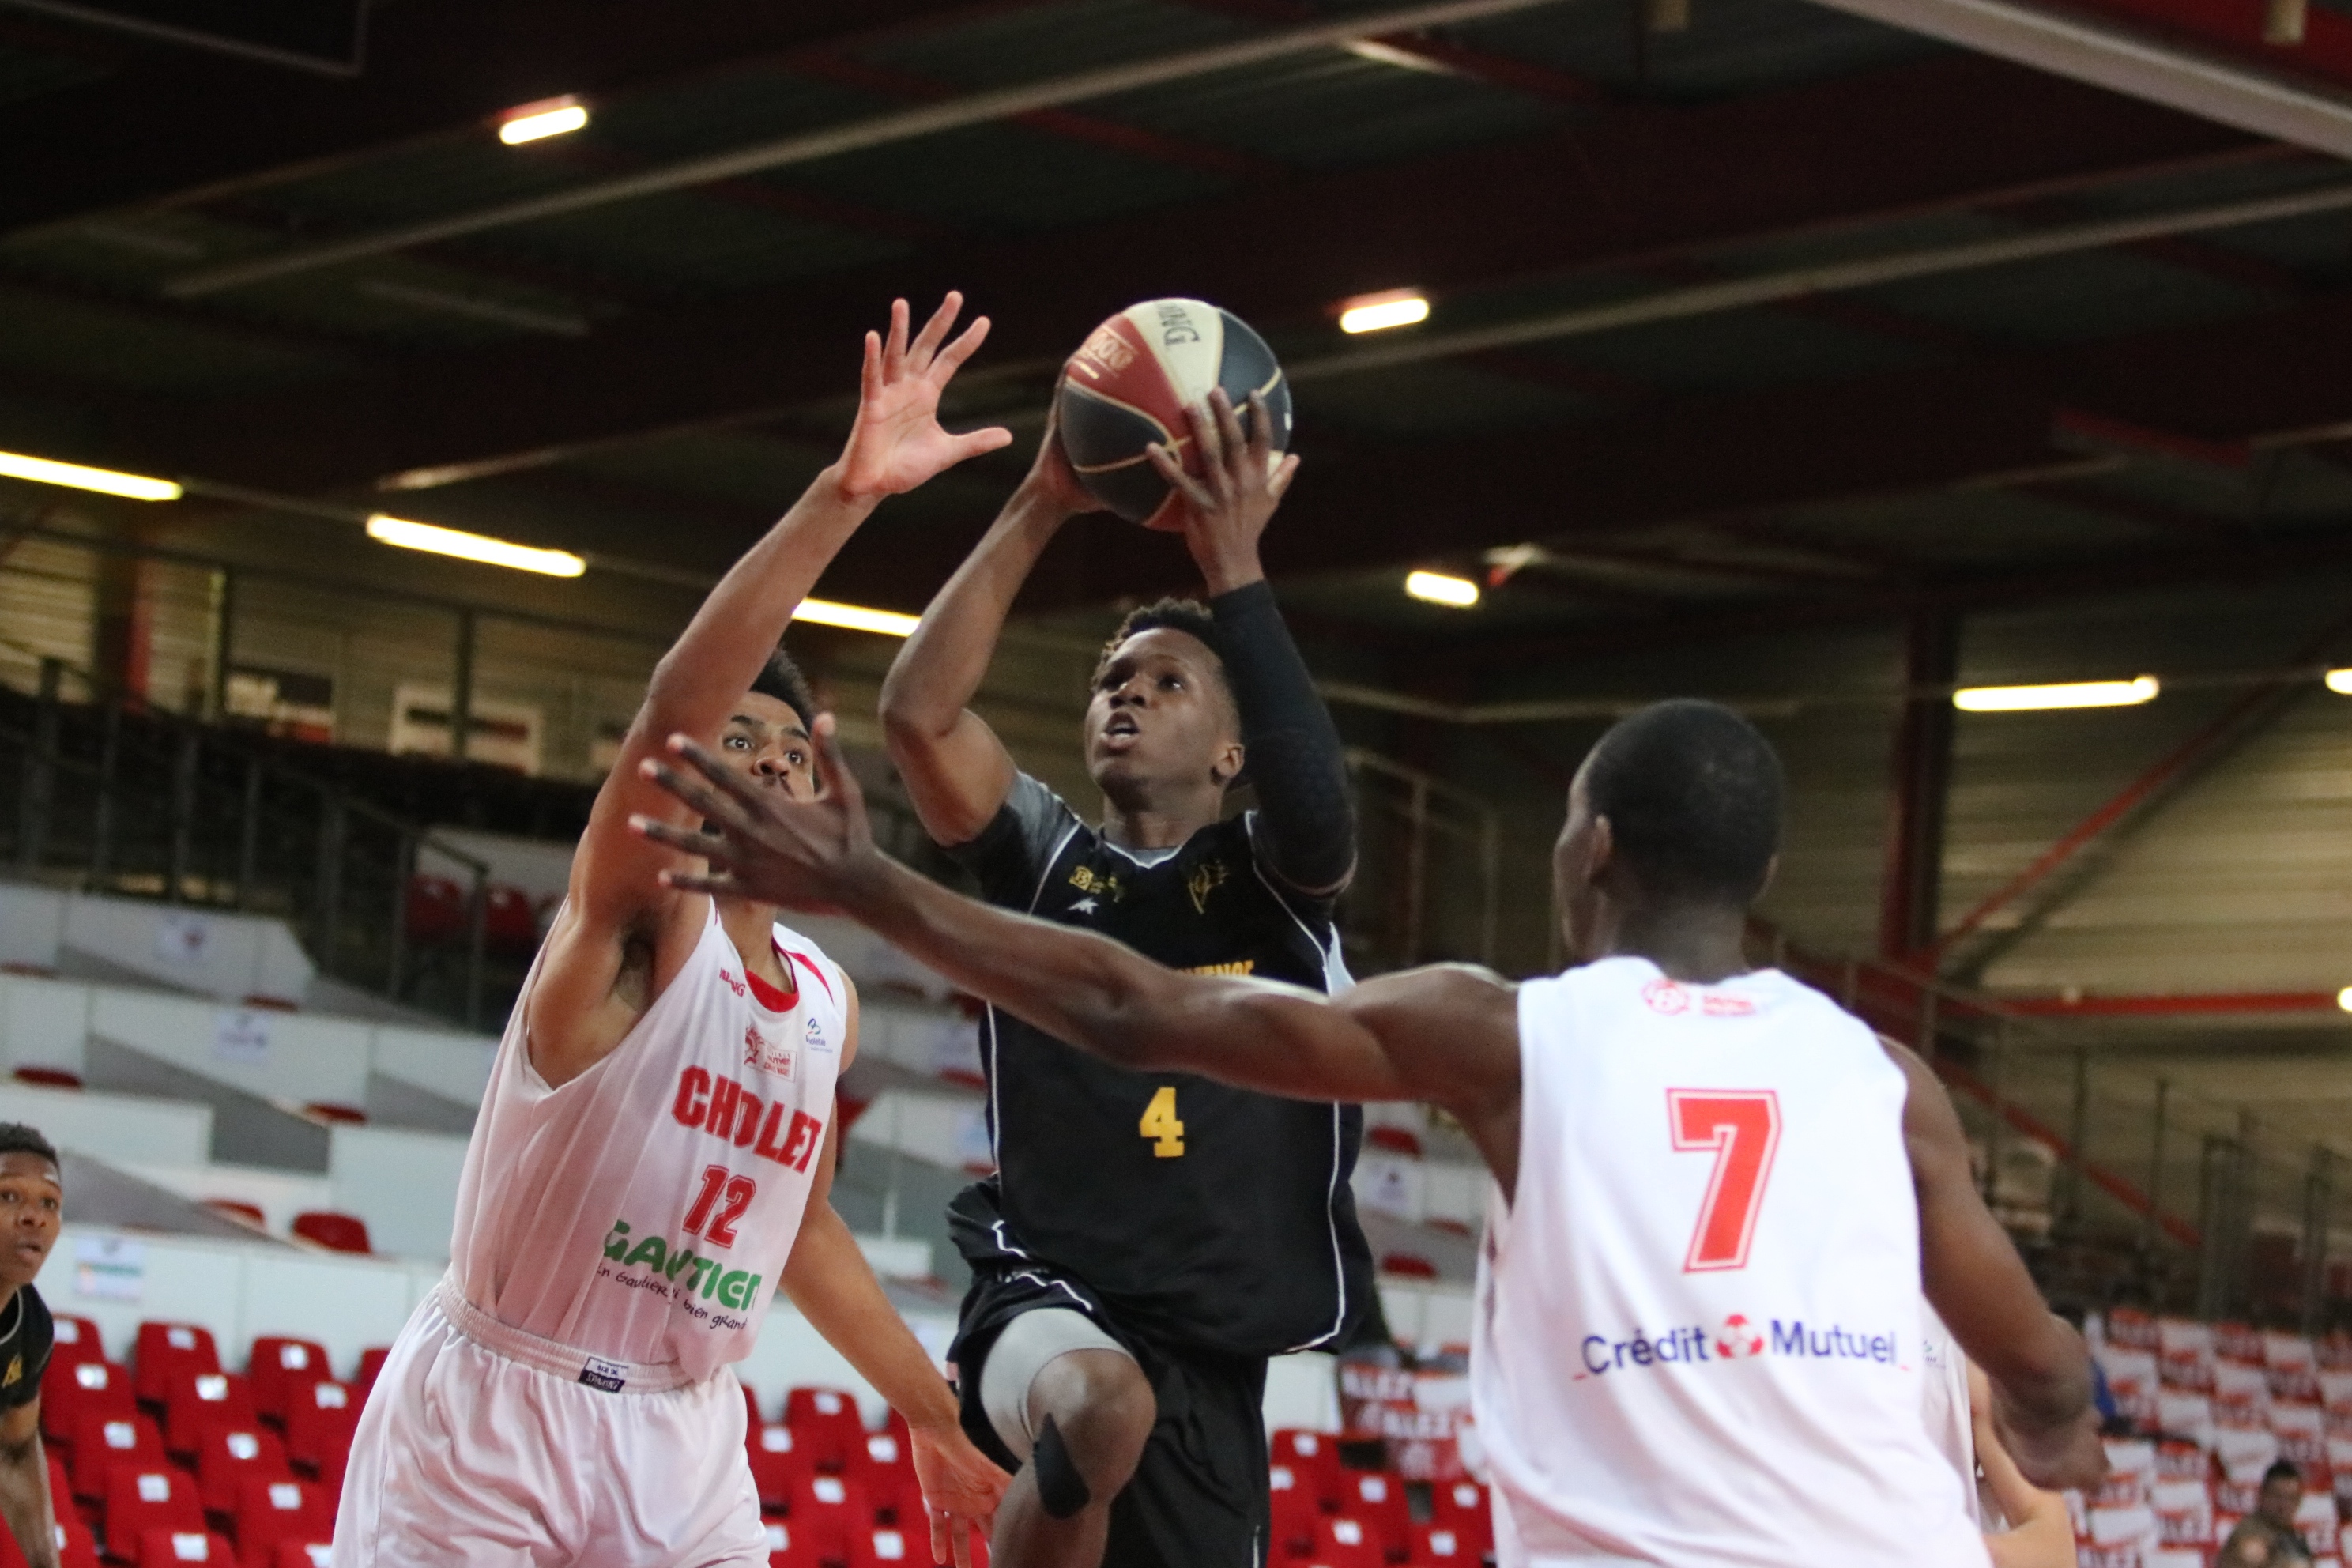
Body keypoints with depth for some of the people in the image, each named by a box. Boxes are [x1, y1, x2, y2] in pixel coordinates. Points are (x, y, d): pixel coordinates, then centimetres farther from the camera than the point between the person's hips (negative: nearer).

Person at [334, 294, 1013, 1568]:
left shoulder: (828, 1001, 11)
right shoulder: (635, 922, -10)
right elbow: (672, 707, -29)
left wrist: (934, 1417, 24)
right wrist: (843, 494, -38)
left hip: (682, 1445, 6)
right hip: (487, 1425, -6)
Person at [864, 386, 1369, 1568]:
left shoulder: (1273, 879, 9)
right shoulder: (1045, 861, 9)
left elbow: (1319, 803, -16)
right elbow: (918, 714, -9)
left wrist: (1232, 568, -20)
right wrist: (1036, 511, -13)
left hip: (1211, 1355, 2)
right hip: (1045, 1302, -2)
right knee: (1103, 1404, -39)